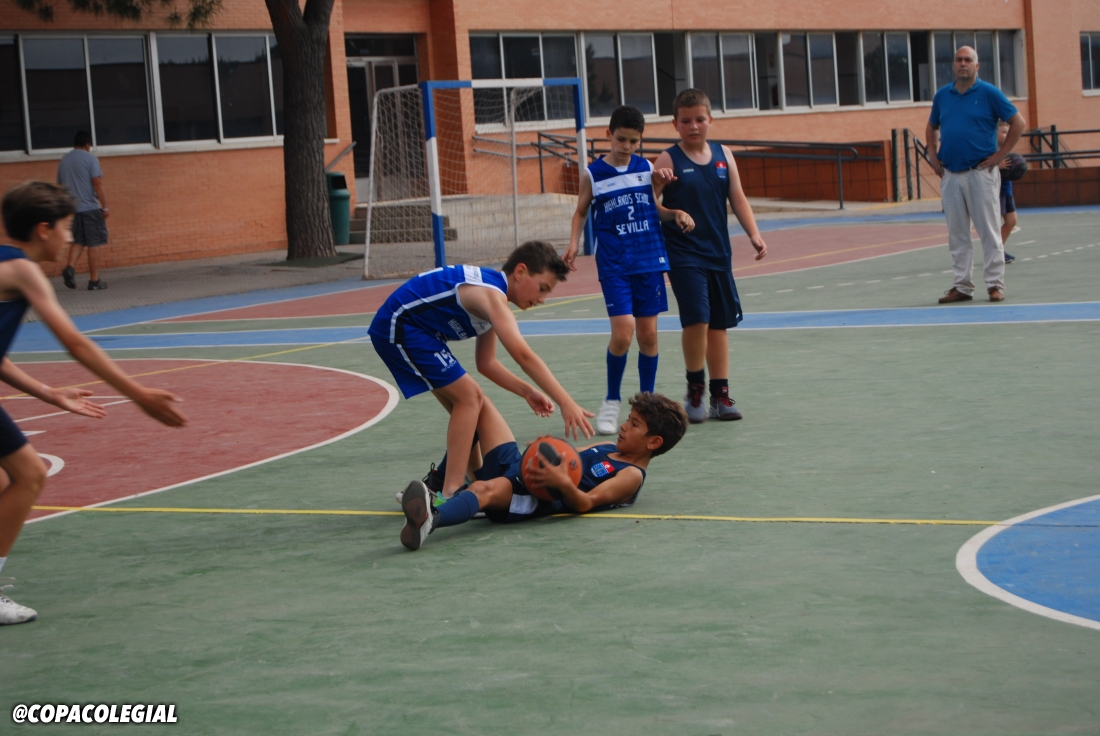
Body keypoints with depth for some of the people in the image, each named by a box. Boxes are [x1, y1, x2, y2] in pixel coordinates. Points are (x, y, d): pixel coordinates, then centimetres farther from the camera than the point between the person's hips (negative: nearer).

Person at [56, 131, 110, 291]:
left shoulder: (64, 160, 10)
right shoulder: (90, 158, -6)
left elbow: (60, 185, 16)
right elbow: (97, 183, -13)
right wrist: (105, 206, -10)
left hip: (72, 208, 5)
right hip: (90, 207, -5)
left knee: (78, 241, 15)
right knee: (93, 244, 2)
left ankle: (69, 267, -10)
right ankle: (94, 280, 4)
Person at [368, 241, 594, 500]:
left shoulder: (491, 294, 9)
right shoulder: (492, 294, -22)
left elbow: (486, 363, 13)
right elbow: (523, 356, -33)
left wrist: (526, 391, -2)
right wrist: (566, 403, -36)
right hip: (398, 327, -11)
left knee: (469, 401, 13)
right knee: (468, 398, -13)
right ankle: (451, 493, -14)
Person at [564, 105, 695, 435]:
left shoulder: (646, 168, 6)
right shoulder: (593, 173, 0)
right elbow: (581, 212, 11)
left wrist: (676, 213, 0)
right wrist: (573, 244, -2)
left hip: (650, 262, 3)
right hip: (614, 266, -3)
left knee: (648, 334, 4)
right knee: (623, 331, -15)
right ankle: (611, 401, 5)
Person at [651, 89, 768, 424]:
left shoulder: (723, 155, 6)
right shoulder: (669, 160, -6)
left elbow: (737, 198, 8)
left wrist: (754, 234, -2)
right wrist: (657, 183, -30)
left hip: (718, 252, 5)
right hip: (683, 255, -5)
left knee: (719, 323, 10)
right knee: (697, 318, -16)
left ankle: (720, 395, 19)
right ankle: (694, 390, 3)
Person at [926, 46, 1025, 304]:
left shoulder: (989, 93, -3)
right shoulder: (942, 95, 10)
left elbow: (1017, 122, -2)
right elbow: (931, 127, 25)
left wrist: (1000, 154, -6)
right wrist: (933, 155, 11)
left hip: (980, 173, -4)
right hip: (950, 174, 5)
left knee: (989, 231, -2)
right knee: (957, 234, 7)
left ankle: (995, 283, 2)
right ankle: (962, 286, 13)